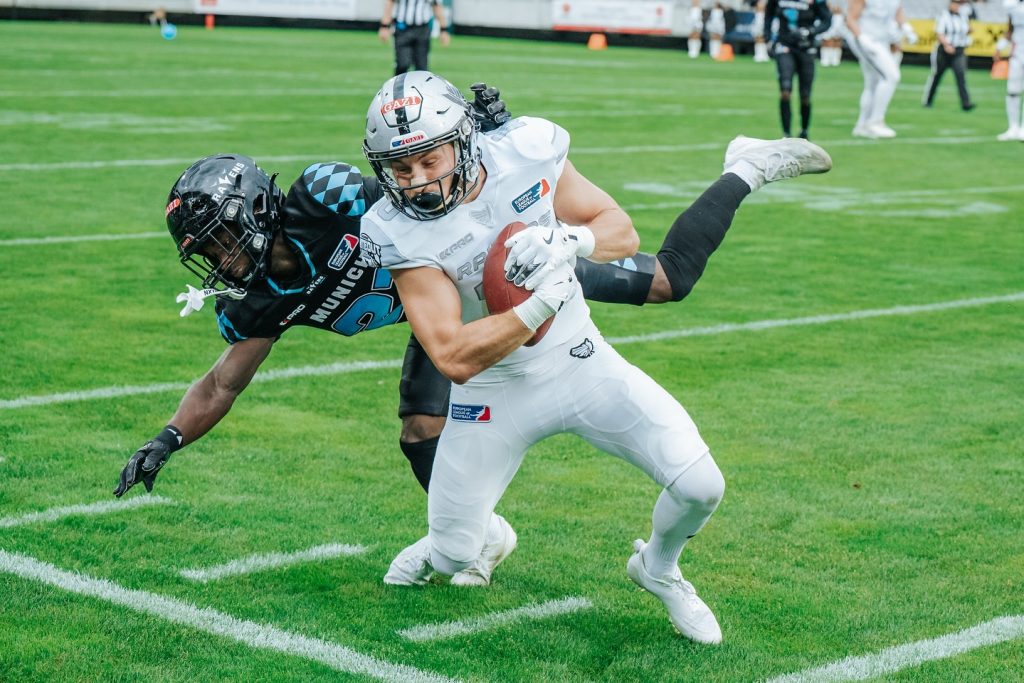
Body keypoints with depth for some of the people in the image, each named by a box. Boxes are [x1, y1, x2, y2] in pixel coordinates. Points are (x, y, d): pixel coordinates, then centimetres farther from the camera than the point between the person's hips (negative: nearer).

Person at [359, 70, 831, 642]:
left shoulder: (525, 152, -15)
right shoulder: (401, 234, -21)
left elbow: (622, 231, -5)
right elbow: (454, 359, -26)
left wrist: (569, 239, -26)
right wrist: (542, 305, -33)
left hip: (582, 361, 2)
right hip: (496, 395, -1)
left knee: (700, 487, -9)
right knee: (456, 556, 3)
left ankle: (658, 568, 25)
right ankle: (443, 548, 44)